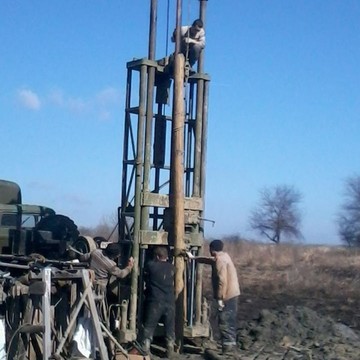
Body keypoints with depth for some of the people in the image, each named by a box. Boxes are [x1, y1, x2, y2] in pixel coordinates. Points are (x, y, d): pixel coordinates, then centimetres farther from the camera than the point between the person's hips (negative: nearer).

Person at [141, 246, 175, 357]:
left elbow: (145, 277, 13)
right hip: (170, 302, 3)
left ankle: (145, 350, 1)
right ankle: (170, 351, 12)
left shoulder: (150, 265, -2)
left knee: (149, 326, 3)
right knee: (170, 327, 11)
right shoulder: (171, 267, 9)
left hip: (155, 301, -3)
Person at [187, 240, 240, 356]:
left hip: (227, 296, -10)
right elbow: (209, 260, 32)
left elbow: (222, 281, -24)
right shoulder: (224, 256, 14)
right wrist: (193, 257, 39)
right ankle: (231, 346, 19)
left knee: (224, 322, -5)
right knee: (230, 322, 14)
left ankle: (228, 347, -4)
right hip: (232, 294, 10)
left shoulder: (220, 260, -17)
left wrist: (220, 298, -22)